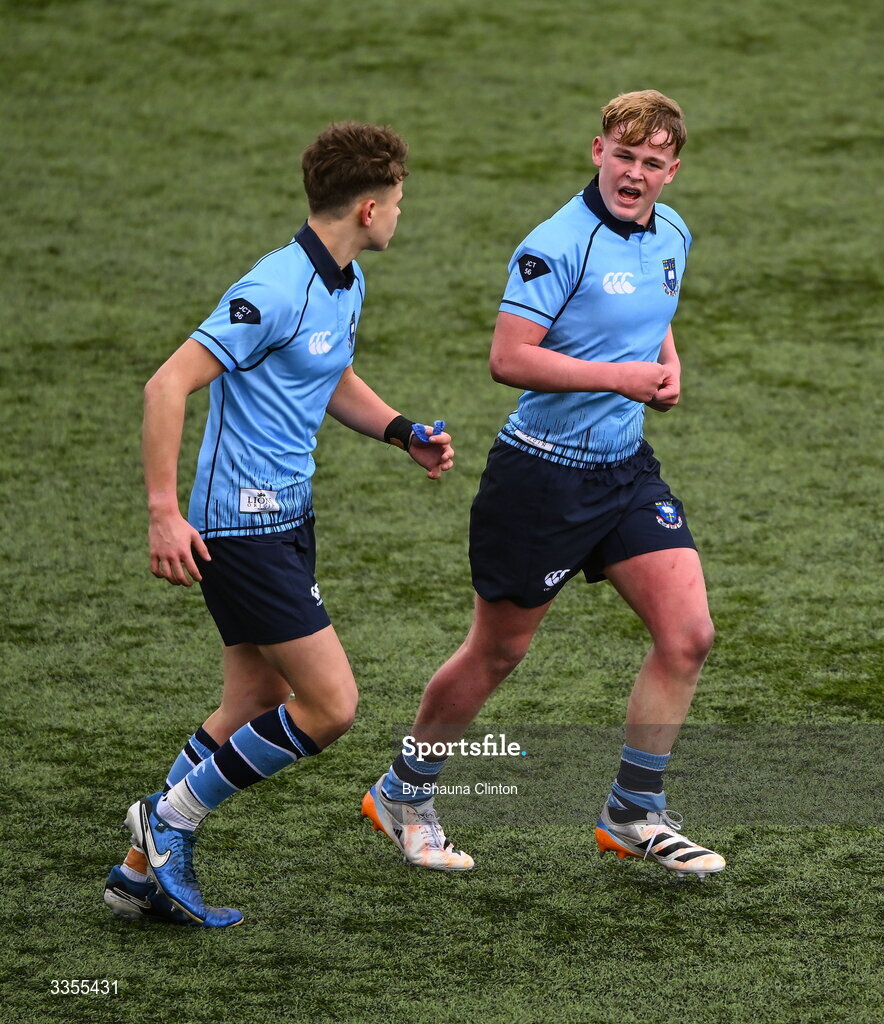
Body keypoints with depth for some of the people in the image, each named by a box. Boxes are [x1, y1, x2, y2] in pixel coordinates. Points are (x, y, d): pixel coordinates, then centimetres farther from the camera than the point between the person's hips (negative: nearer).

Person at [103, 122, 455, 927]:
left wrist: (403, 432, 11)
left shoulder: (346, 284, 10)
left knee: (257, 709, 12)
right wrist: (163, 514, -23)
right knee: (331, 705, -9)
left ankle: (145, 868, 20)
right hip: (240, 525, -10)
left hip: (287, 516, 10)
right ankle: (172, 816, 4)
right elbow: (168, 385, -21)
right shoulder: (276, 291, -21)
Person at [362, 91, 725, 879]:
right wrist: (621, 376, -25)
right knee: (497, 652, 5)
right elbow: (509, 356, -24)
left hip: (627, 467, 7)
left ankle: (634, 813, 11)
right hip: (544, 473, -7)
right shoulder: (559, 244, -19)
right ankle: (404, 795, 26)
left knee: (688, 634, -3)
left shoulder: (672, 234, 7)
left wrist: (668, 365, 4)